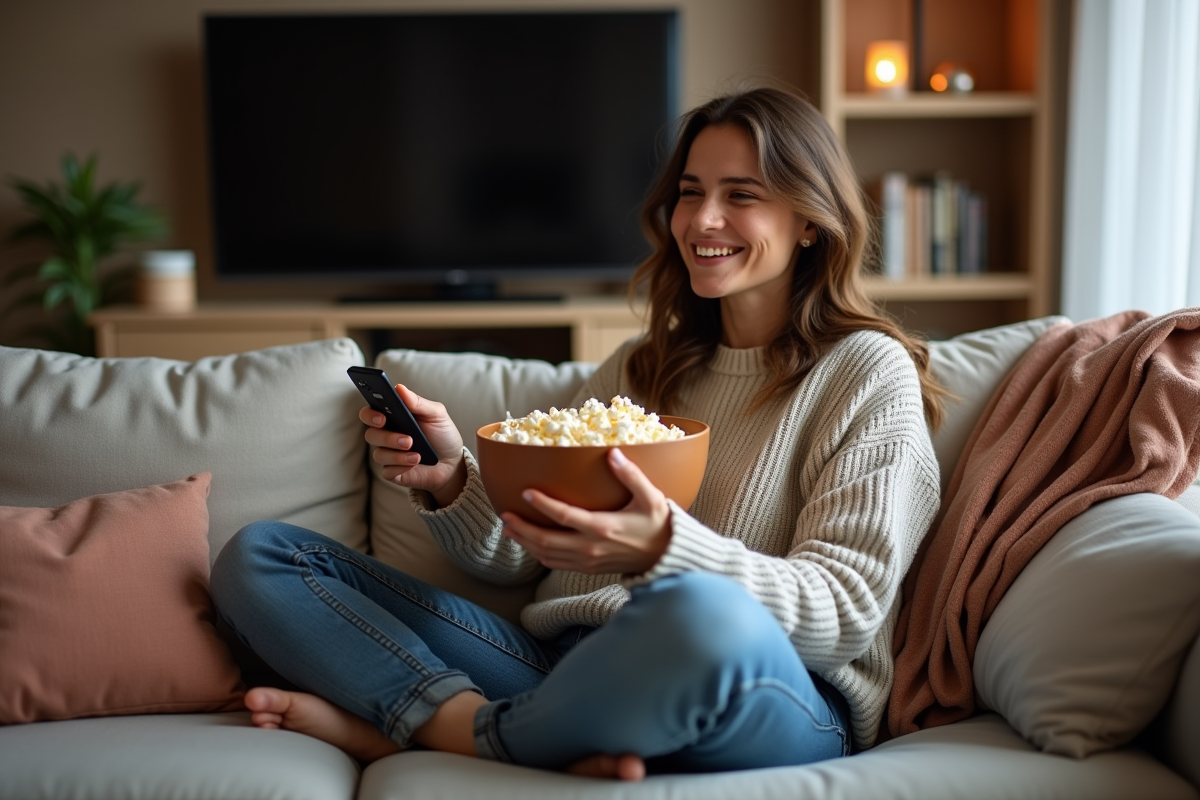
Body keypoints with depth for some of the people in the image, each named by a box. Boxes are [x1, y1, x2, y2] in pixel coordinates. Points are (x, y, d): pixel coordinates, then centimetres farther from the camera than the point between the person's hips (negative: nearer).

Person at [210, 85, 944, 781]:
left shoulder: (868, 372, 3)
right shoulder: (637, 368, 19)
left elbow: (848, 609, -9)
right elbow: (521, 558, 16)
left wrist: (662, 550, -25)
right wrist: (451, 481, -7)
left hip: (769, 700, -4)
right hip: (561, 664, 5)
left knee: (699, 615, -43)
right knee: (258, 555, 1)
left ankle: (429, 725, -15)